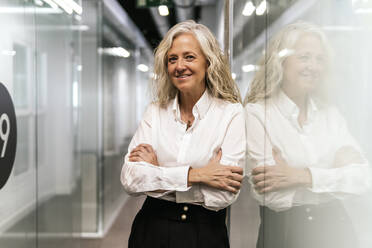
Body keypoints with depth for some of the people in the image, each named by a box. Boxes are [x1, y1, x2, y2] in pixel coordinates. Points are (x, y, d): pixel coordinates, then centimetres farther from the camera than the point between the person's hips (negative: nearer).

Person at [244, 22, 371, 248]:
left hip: (335, 227, 5)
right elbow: (273, 196, -21)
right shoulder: (256, 113, -13)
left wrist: (304, 176, -19)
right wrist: (338, 173, -12)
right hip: (283, 230, -4)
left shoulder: (331, 114, 5)